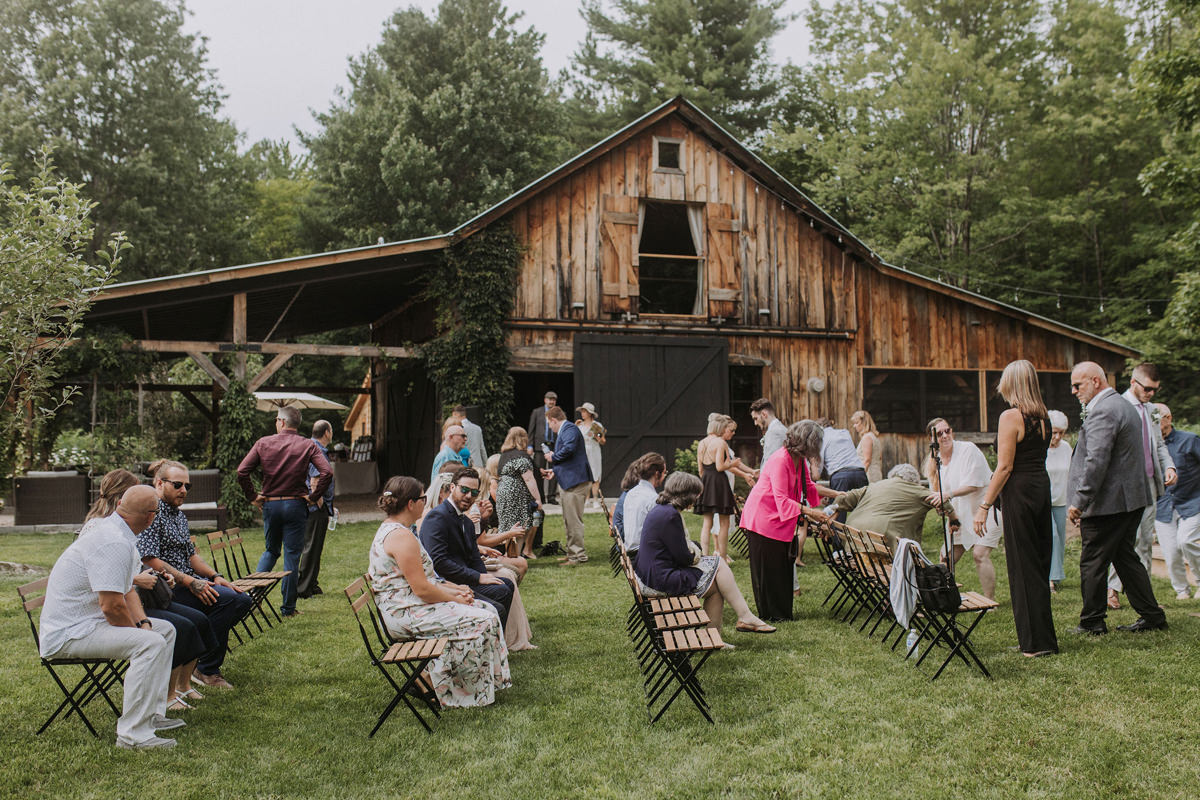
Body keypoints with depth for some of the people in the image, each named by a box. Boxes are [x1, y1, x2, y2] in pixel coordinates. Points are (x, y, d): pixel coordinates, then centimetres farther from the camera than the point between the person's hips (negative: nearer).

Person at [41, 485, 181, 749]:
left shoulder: (119, 536, 10)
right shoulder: (113, 543, -24)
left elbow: (127, 591, 16)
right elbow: (112, 606, -26)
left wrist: (143, 623, 0)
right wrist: (140, 630, -9)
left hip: (87, 623, 11)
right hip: (67, 634, -11)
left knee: (165, 629, 13)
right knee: (150, 643, -28)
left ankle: (151, 714, 11)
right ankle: (133, 733, -23)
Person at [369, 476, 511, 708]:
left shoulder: (388, 529, 13)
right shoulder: (402, 536, -22)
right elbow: (422, 589, -24)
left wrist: (454, 589, 9)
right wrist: (455, 599, -9)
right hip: (406, 614, -11)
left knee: (487, 609, 6)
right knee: (482, 621, -14)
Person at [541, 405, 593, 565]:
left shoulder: (570, 429, -11)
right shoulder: (563, 431, 22)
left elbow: (569, 449, -28)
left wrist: (553, 457, -12)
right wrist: (554, 470, 20)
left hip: (575, 482, -11)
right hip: (569, 482, 11)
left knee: (574, 520, -8)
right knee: (569, 521, 15)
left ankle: (578, 555, -4)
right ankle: (572, 552, 23)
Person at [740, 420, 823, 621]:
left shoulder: (800, 460, 4)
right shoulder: (780, 460, -25)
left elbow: (808, 486, 14)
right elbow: (781, 499, -29)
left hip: (780, 521, 9)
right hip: (762, 518, -9)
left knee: (783, 565, 11)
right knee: (767, 568, -1)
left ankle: (782, 611, 20)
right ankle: (769, 614, 8)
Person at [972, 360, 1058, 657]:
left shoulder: (1011, 416, -13)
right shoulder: (1043, 417, 10)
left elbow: (1005, 467, -16)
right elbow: (1039, 456, 16)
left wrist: (984, 505, -14)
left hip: (1019, 491, -8)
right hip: (1042, 486, 8)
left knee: (1022, 566, 0)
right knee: (1040, 562, 15)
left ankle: (1036, 641, 6)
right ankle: (1045, 636, 23)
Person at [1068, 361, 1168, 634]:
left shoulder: (1102, 412, -18)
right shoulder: (1123, 405, 16)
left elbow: (1096, 461, -24)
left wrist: (1078, 502, -20)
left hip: (1108, 502, -10)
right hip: (1131, 499, 10)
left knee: (1092, 563, 0)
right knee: (1125, 558, 16)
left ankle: (1092, 622, 8)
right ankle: (1152, 616, 21)